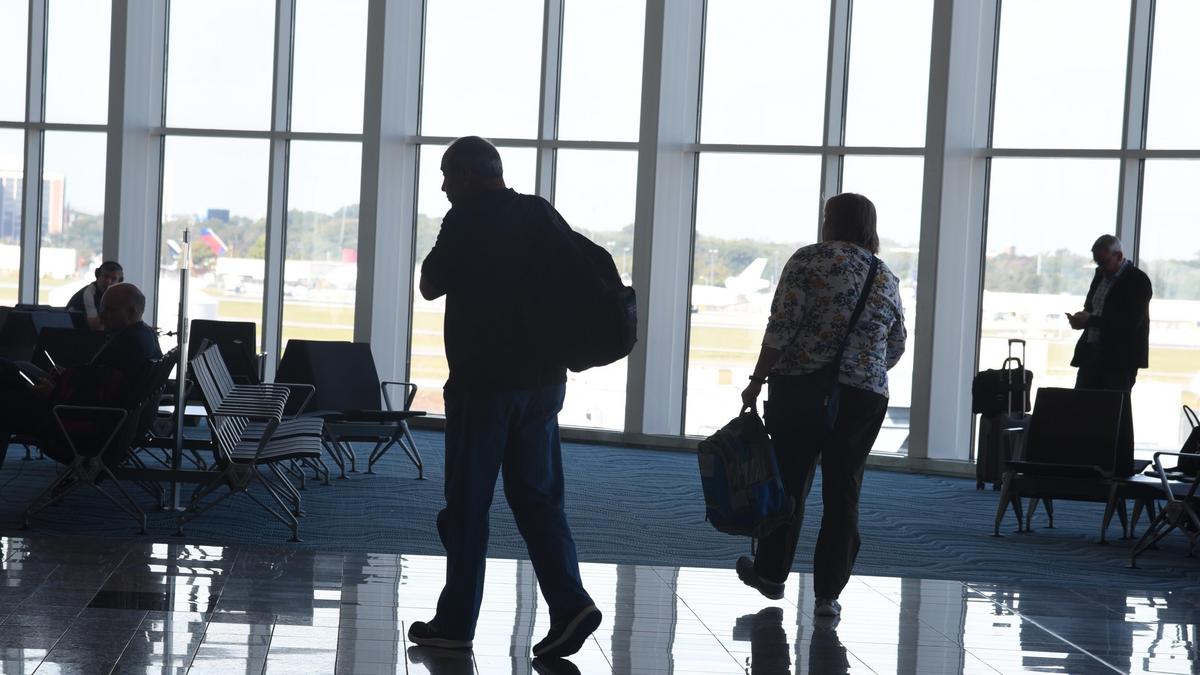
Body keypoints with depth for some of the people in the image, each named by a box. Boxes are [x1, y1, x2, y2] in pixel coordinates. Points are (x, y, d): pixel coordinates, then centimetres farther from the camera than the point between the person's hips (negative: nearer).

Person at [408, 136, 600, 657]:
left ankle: (456, 621, 8)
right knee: (537, 497, 9)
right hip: (543, 378, 6)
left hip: (483, 380, -6)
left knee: (467, 503, 3)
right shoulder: (543, 215, 8)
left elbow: (430, 286, -2)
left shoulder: (467, 220, -11)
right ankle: (569, 604, -6)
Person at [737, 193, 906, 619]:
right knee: (843, 493, 7)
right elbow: (896, 347, 20)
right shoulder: (887, 279, 12)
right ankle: (828, 593, 7)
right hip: (864, 397, 3)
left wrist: (757, 382, -5)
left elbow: (782, 327, -10)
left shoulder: (810, 260, -3)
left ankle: (771, 573, 24)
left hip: (800, 387, -3)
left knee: (789, 482, 11)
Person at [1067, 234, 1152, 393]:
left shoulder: (1138, 280, -10)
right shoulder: (1101, 275, 13)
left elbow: (1131, 322, -19)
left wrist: (1091, 320, -20)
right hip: (1090, 355, 7)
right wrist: (1082, 319, -1)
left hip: (1119, 362, -7)